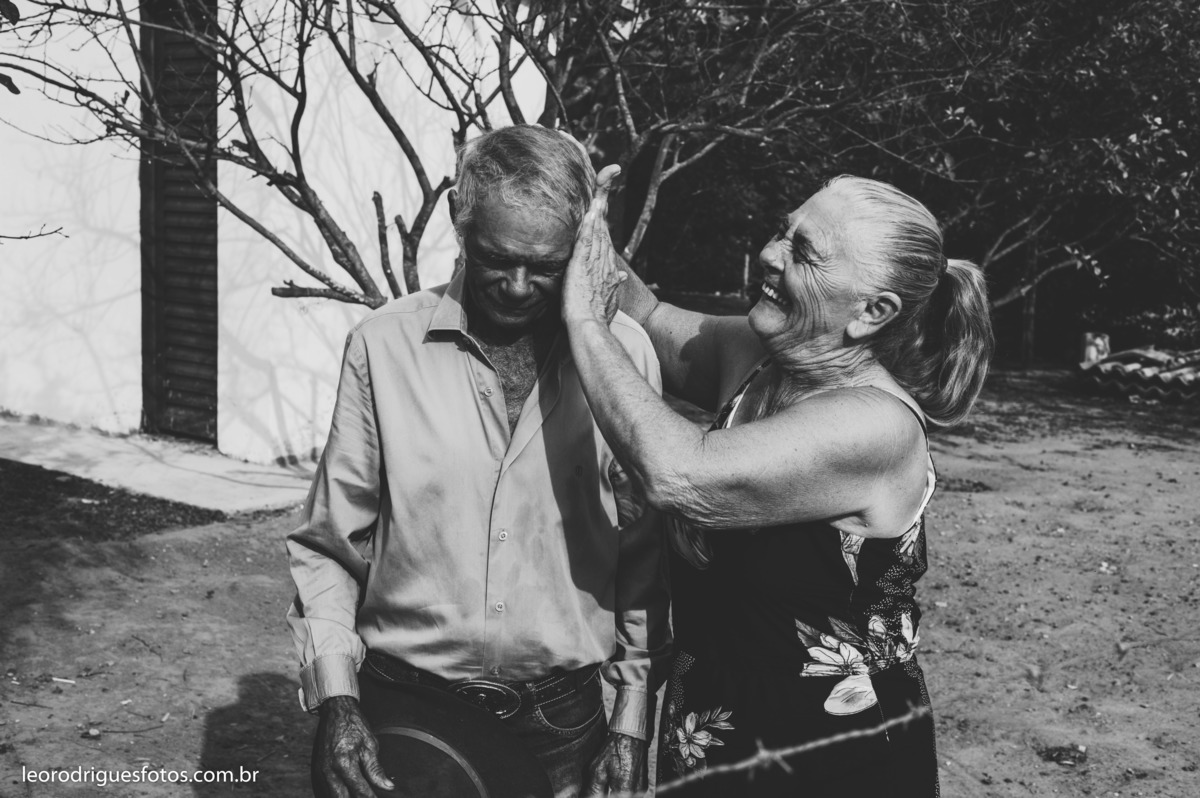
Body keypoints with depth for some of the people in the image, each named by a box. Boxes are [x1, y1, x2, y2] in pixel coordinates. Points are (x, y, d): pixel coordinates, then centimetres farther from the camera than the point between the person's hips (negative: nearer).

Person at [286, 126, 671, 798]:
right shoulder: (383, 345, -8)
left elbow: (644, 556, 1)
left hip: (563, 721, 1)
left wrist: (633, 720, 0)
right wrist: (334, 699, -11)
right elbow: (327, 546, -2)